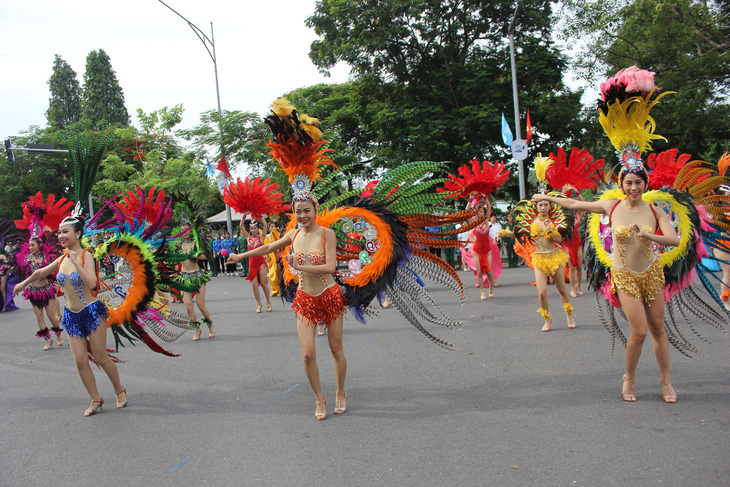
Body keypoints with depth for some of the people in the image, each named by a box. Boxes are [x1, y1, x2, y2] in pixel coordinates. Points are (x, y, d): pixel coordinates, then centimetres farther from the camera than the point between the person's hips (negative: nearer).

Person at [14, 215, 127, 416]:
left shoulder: (86, 255, -13)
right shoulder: (62, 259, 4)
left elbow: (91, 283, -29)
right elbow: (40, 273, 23)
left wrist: (76, 262, -28)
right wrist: (24, 283, 36)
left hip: (92, 311, -5)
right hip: (71, 315, 5)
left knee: (100, 358, 0)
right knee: (80, 360, 2)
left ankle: (120, 390, 22)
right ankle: (96, 400, 16)